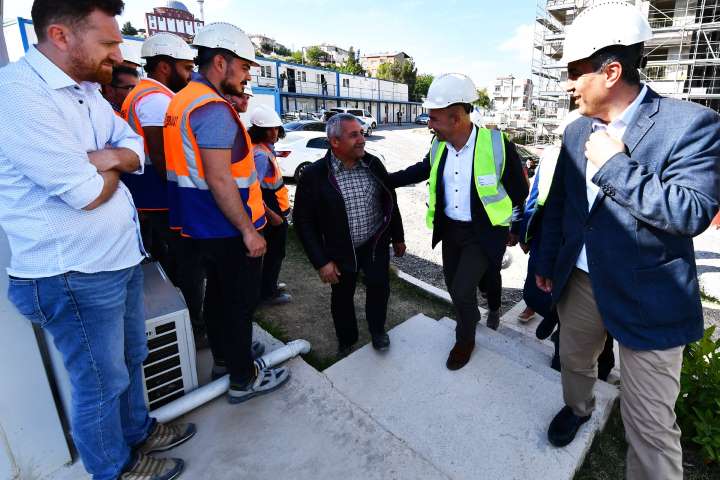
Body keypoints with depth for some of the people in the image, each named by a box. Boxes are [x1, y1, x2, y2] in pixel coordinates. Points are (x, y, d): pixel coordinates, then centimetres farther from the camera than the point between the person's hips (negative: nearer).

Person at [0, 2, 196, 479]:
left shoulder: (87, 90, 9)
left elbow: (137, 150, 8)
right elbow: (86, 194, -25)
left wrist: (106, 157, -13)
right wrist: (114, 164, -4)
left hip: (121, 257, 9)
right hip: (75, 276, -8)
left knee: (131, 357, 24)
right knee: (102, 383, 11)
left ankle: (138, 432, 48)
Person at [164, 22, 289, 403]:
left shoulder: (183, 100, 13)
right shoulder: (214, 108, -18)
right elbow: (219, 179, -25)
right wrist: (248, 230, -21)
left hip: (201, 228, 10)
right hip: (228, 230, -10)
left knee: (218, 292, 21)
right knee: (240, 302, 4)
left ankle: (224, 357, 40)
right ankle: (243, 379, 20)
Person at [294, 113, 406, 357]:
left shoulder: (373, 164, -3)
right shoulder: (314, 175, -14)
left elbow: (390, 201, 9)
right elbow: (304, 222, -10)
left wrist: (398, 237, 13)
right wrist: (321, 262, -11)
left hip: (376, 244, 2)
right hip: (340, 251, -1)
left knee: (379, 286, -3)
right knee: (342, 297, 12)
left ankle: (377, 329, 29)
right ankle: (346, 341, 40)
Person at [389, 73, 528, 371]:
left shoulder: (497, 145, -20)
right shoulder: (439, 145, -5)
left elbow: (519, 192, -6)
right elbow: (424, 169, 17)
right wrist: (385, 180, 15)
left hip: (483, 233, -5)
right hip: (449, 230, 5)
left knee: (462, 291, -7)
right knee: (454, 286, 17)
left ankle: (465, 340, 24)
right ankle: (471, 315, 50)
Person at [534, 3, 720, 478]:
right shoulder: (577, 131, 4)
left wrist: (615, 166, -23)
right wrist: (546, 263, 14)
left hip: (646, 297, -5)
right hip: (580, 280, 6)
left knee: (650, 423, 4)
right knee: (574, 360, 28)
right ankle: (578, 408, 57)